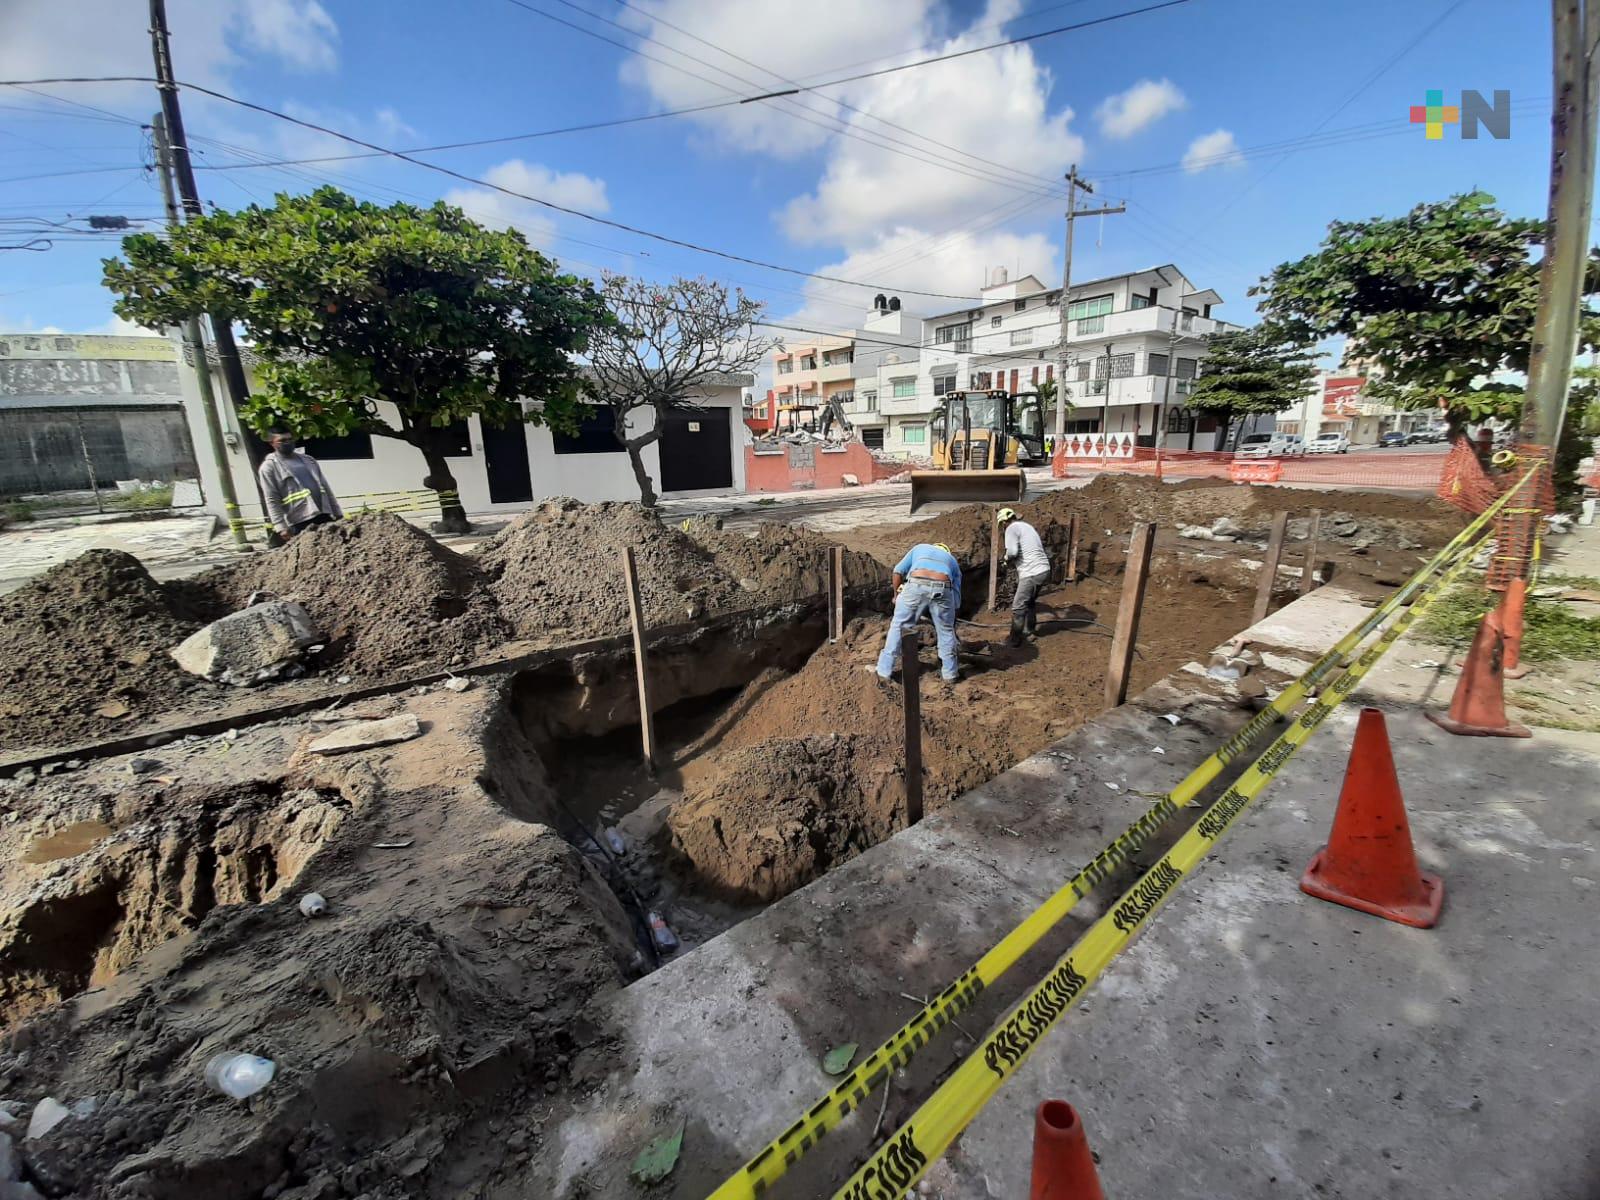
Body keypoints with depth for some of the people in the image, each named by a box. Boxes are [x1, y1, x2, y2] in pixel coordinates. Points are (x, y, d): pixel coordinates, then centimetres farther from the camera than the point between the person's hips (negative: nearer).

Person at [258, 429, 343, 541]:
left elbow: (325, 487, 19)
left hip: (324, 515, 5)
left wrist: (338, 514, 13)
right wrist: (281, 527, -14)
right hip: (301, 521, -5)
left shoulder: (307, 459, 19)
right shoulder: (269, 467, 3)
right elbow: (272, 500, -4)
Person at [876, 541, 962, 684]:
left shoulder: (919, 547, 36)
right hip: (942, 588, 1)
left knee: (898, 626, 13)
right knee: (946, 631, 21)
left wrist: (896, 594, 33)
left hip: (916, 585, -1)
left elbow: (898, 571, 21)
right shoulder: (952, 561, 38)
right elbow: (956, 594, 32)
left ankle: (884, 671, 18)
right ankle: (950, 673, 29)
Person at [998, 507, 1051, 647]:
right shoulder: (1027, 525, 20)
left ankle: (1015, 639, 7)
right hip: (1044, 570, 9)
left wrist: (1007, 557, 2)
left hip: (1032, 573, -9)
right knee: (1030, 602, 27)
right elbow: (1040, 546, 20)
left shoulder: (1012, 528, -8)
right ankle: (1031, 630, 42)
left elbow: (1012, 551, -20)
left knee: (1018, 607, 0)